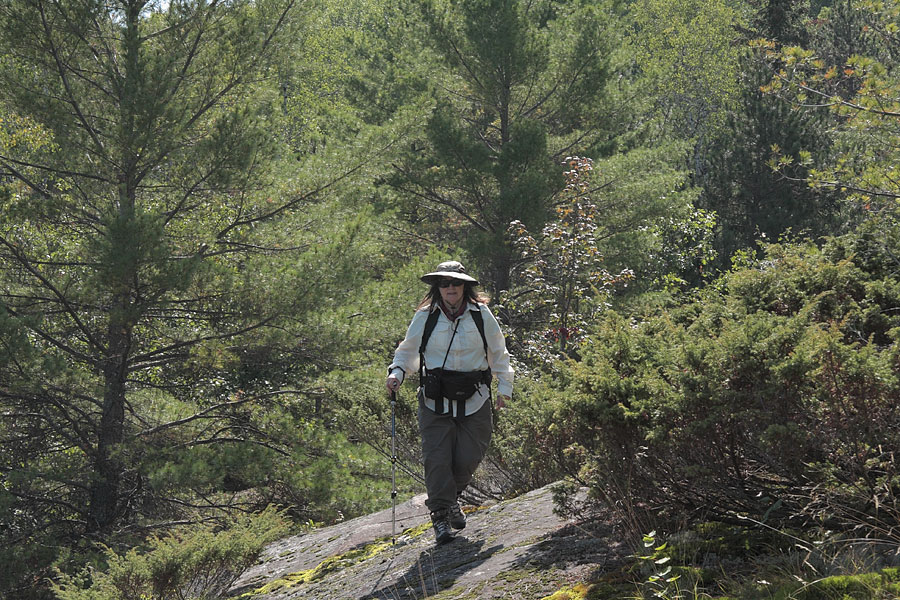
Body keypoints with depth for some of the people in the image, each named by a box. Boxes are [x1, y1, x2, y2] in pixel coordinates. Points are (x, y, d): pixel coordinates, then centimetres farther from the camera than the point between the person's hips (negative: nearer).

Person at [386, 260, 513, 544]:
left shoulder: (481, 315, 3)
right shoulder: (425, 317, 2)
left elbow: (498, 352, 15)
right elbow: (408, 351, 14)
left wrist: (504, 387, 12)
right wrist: (397, 373, -5)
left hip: (475, 400, 1)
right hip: (435, 400, -1)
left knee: (469, 457, -3)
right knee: (437, 458, -10)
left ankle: (451, 497, 26)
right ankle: (440, 515, 0)